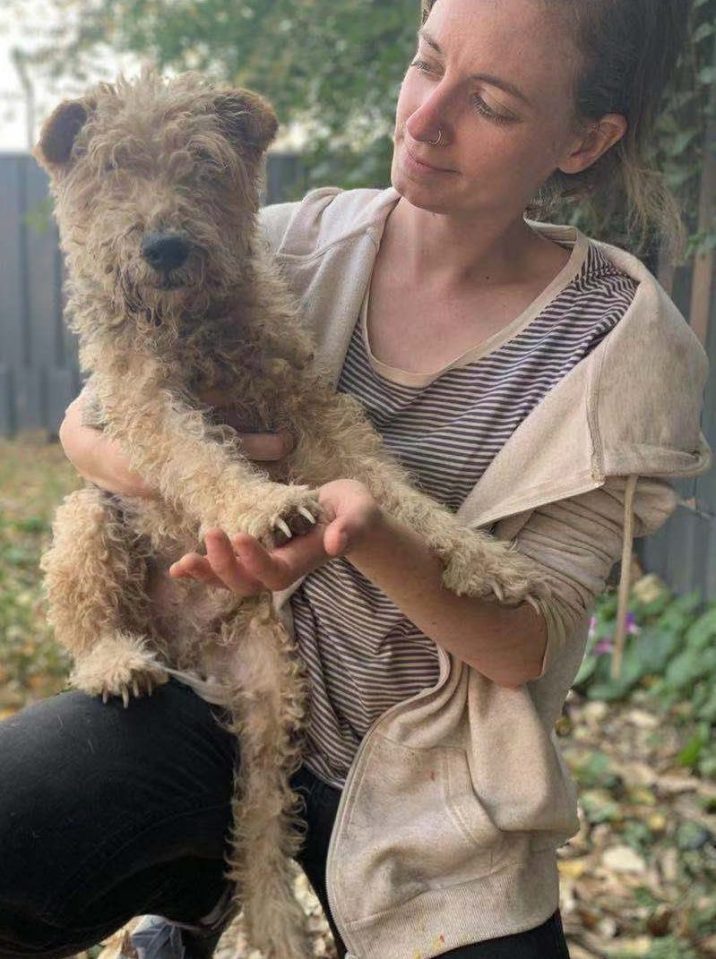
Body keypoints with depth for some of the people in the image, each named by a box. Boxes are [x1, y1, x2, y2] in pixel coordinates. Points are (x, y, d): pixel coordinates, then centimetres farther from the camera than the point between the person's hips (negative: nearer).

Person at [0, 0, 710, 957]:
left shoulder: (619, 344, -11)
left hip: (428, 779, -1)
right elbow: (86, 424, 0)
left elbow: (531, 646, -14)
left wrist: (365, 535, -33)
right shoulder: (299, 244, -4)